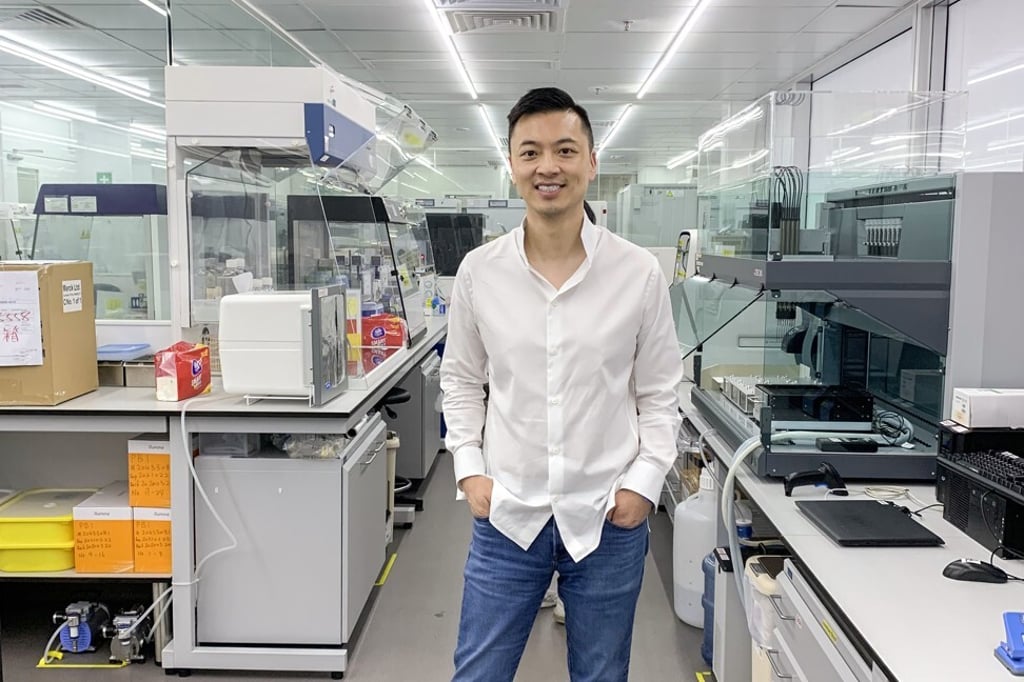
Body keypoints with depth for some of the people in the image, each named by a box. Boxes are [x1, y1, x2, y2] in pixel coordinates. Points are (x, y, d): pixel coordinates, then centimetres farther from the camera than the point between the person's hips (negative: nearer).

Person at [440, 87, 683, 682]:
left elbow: (660, 394, 1)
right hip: (507, 517, 1)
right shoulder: (480, 270, -4)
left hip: (609, 520, 0)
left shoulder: (640, 272, -7)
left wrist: (645, 481, -8)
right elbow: (461, 381, 8)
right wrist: (470, 469, -1)